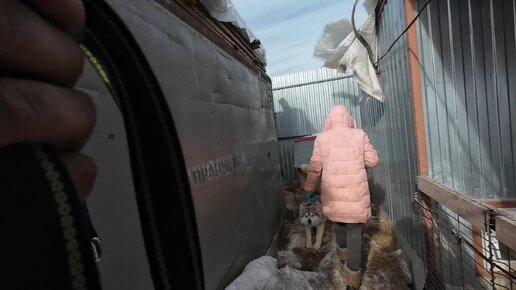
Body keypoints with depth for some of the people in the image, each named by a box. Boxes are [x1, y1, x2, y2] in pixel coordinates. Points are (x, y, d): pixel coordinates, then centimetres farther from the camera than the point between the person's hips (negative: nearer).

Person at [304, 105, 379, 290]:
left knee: (338, 220, 27)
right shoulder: (359, 135, -4)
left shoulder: (322, 138, -4)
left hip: (333, 193, 2)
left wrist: (309, 188, 13)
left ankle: (343, 252, 49)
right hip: (356, 193, -1)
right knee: (355, 231, 9)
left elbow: (315, 168, 0)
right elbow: (373, 161, 1)